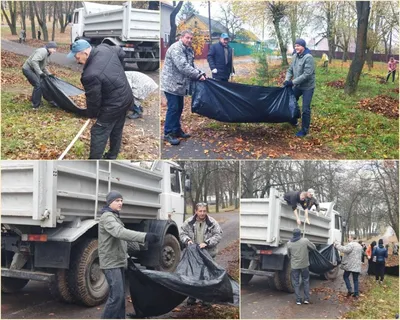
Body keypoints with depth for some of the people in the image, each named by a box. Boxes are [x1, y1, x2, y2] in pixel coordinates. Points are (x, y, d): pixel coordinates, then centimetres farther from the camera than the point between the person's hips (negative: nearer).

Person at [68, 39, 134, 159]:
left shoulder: (90, 74, -30)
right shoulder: (104, 48, -7)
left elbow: (93, 99, -17)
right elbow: (121, 53, 16)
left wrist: (92, 114, 3)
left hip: (113, 106, -9)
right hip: (126, 97, 9)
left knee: (98, 133, 4)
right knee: (117, 130, 23)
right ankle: (112, 156, 39)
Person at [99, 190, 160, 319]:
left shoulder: (114, 216, 17)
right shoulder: (107, 217, -17)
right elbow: (120, 232, -35)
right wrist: (144, 236, -46)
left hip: (118, 261, 10)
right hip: (111, 262, -10)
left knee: (120, 294, 12)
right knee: (117, 295, -14)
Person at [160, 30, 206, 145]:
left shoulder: (189, 50, 12)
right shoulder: (176, 48, -19)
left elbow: (191, 66, 15)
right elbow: (183, 66, -27)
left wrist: (200, 73, -2)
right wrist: (198, 75, -23)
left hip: (179, 84, 9)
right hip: (171, 83, -9)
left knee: (179, 108, 14)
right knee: (173, 108, -9)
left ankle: (177, 130, 25)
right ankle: (168, 133, -2)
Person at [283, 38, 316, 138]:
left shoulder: (308, 57, -22)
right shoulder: (295, 56, 1)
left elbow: (306, 74, -27)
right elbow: (290, 70, 8)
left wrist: (293, 82, -26)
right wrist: (287, 80, -11)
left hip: (307, 87, -7)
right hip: (298, 85, 7)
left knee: (306, 109, -4)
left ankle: (304, 130, 9)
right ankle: (293, 121, 41)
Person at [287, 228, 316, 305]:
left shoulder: (289, 243, -5)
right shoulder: (305, 241, -10)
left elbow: (289, 255, 7)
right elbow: (314, 247, 4)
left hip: (294, 266, 0)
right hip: (304, 265, 0)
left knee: (296, 283, 9)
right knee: (306, 281, 15)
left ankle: (298, 300, 9)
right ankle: (306, 299, 14)